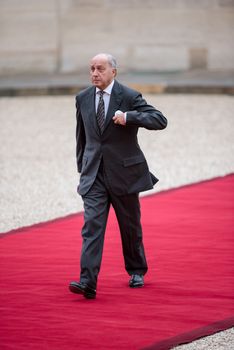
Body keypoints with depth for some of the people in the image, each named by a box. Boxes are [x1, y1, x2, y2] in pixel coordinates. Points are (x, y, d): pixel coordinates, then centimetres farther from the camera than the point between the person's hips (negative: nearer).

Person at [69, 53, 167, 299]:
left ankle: (137, 271, 35)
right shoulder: (83, 99, 5)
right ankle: (87, 282, -20)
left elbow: (160, 120, -16)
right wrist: (82, 166, 18)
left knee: (130, 225, 12)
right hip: (93, 174, 2)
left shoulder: (129, 97, -9)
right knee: (92, 225, -11)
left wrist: (128, 116, -27)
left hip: (123, 172, -2)